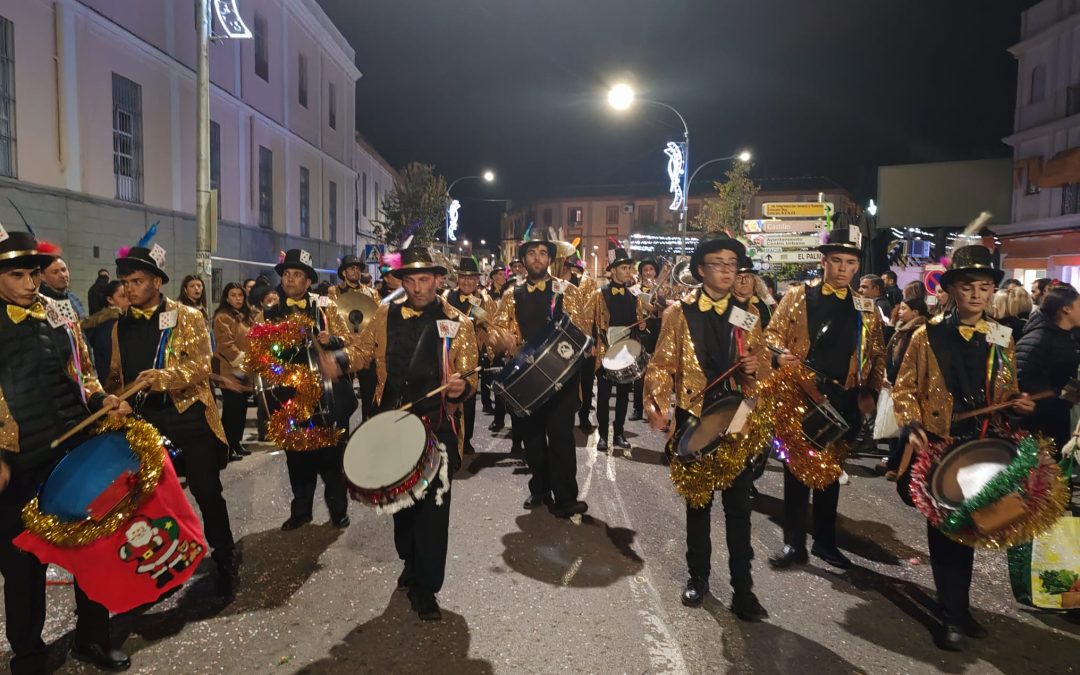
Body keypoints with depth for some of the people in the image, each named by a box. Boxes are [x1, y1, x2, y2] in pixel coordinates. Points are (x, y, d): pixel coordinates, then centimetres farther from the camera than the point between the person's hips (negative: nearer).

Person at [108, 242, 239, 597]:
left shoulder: (188, 317, -4)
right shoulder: (121, 325, 11)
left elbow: (201, 366, -15)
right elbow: (117, 374, 18)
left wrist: (162, 377, -31)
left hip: (187, 414, -4)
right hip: (143, 419, 5)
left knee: (206, 490, 2)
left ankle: (226, 561, 18)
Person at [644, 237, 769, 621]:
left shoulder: (748, 313, 6)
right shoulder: (679, 313, -1)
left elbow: (763, 360, 10)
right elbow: (662, 365, -4)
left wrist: (756, 367, -14)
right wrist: (657, 406, -18)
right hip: (695, 420, -1)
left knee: (739, 505, 4)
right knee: (698, 501, 12)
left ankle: (742, 588, 15)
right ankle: (698, 576, 29)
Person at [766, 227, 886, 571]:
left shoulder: (866, 308, 7)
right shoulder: (798, 296, 0)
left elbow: (877, 354, 11)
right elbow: (773, 332, 0)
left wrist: (870, 393, 1)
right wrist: (780, 354, -21)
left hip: (843, 401, 3)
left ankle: (825, 540, 27)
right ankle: (794, 543, 14)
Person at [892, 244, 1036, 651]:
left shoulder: (1001, 340, 5)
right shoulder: (928, 336, -5)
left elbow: (1005, 391, 14)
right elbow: (905, 389, -2)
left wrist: (1017, 403, -8)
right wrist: (913, 426, -15)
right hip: (939, 448, -3)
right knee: (944, 530, 3)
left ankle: (958, 608, 30)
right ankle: (954, 616, 15)